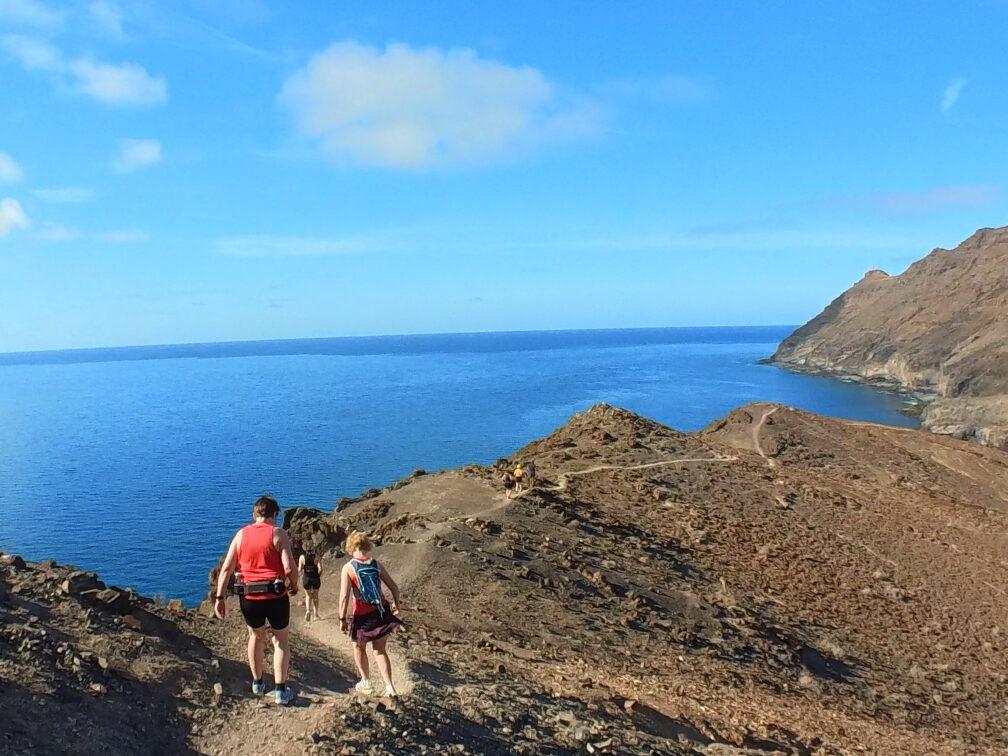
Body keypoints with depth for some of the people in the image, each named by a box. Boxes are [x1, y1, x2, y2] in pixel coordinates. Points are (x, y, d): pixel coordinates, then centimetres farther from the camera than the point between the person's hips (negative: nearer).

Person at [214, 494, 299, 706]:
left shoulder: (241, 534, 5)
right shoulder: (278, 534, -6)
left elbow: (226, 568, 1)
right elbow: (289, 568, -14)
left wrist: (220, 597, 4)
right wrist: (294, 586, 5)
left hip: (248, 596, 3)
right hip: (276, 595, -3)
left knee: (256, 636, 27)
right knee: (281, 640, 15)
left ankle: (257, 683, 39)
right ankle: (281, 690, 13)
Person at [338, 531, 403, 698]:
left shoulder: (348, 568, -8)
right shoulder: (376, 564, 3)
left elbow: (344, 596, -15)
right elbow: (394, 587, 7)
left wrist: (342, 619, -8)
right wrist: (396, 604, 22)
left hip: (363, 615, -3)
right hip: (382, 612, 3)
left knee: (359, 647, 25)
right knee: (380, 650, 16)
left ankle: (366, 682, 31)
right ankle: (390, 687, 7)